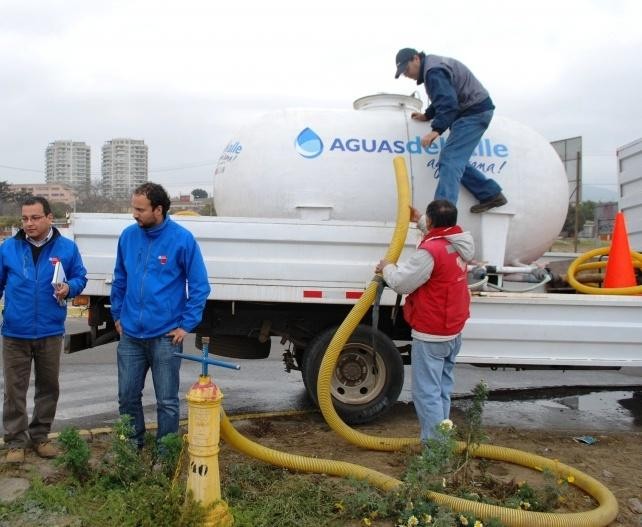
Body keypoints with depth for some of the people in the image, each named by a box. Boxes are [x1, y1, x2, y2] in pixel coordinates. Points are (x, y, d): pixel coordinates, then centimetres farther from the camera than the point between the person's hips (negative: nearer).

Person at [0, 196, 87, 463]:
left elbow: (80, 277, 6)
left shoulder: (67, 247, -2)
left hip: (50, 332, 1)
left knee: (48, 386, 12)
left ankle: (40, 436, 28)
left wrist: (69, 287, -15)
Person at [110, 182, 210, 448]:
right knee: (127, 396, 15)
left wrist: (186, 324, -9)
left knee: (167, 401, 7)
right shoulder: (128, 236, 1)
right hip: (130, 334, 4)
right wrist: (117, 315, 13)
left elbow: (199, 286, -7)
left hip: (165, 335, -4)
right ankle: (132, 444, 35)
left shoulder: (182, 239, -11)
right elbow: (120, 279, 14)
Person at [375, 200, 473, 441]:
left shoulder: (430, 251, -24)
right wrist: (417, 220, 33)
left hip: (430, 335, -9)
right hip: (453, 332, 9)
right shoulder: (459, 243, 3)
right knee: (442, 390, 18)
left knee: (427, 394, -3)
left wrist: (387, 267, 2)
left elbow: (402, 283, -16)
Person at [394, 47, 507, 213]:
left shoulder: (433, 71, -17)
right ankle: (492, 194, 16)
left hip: (475, 112, -11)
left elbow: (448, 102, -29)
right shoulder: (432, 67, 17)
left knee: (450, 160, -20)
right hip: (473, 111, 11)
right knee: (456, 161, 12)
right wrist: (427, 115, 24)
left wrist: (436, 130, -37)